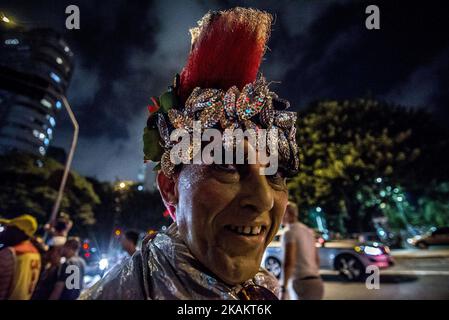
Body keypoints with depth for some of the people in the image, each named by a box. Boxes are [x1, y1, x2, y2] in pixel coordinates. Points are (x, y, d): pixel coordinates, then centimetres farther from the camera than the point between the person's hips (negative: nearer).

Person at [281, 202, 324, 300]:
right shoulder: (309, 231, 14)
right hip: (316, 282, 9)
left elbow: (289, 262, -19)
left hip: (302, 284, -9)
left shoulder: (290, 233, -10)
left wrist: (284, 288, -18)